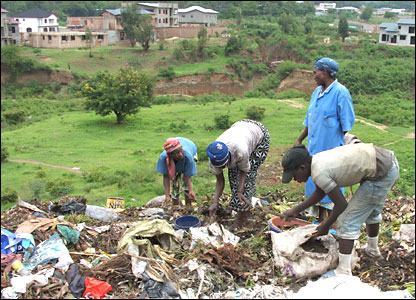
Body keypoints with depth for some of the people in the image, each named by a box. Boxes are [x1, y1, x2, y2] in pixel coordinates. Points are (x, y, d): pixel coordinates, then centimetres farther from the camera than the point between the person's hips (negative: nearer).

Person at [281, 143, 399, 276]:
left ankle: (344, 271, 2)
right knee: (372, 210, 31)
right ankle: (372, 249, 54)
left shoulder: (319, 173, -21)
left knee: (348, 221, -2)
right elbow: (320, 192, 22)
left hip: (382, 174, -10)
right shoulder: (319, 160, 7)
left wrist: (325, 225, 2)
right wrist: (296, 210, 24)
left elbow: (341, 204, -12)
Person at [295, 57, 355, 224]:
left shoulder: (340, 93, -13)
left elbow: (346, 125, -13)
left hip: (331, 148, -8)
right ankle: (320, 218, 30)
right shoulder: (317, 92, 11)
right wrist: (300, 140, 22)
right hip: (315, 147, 8)